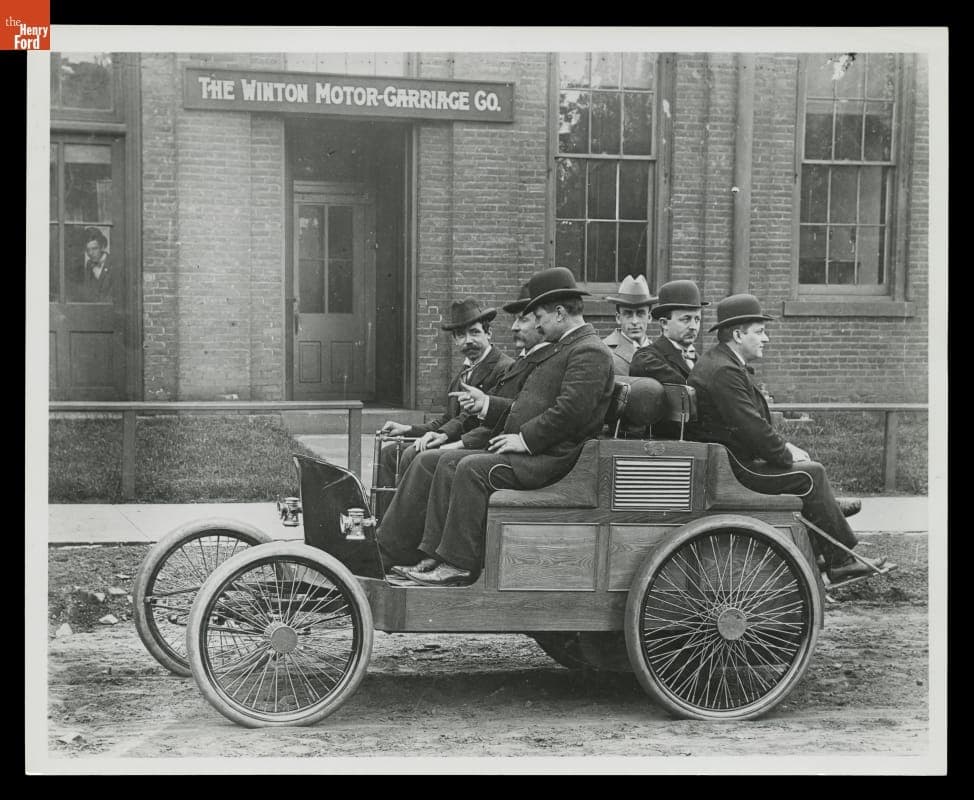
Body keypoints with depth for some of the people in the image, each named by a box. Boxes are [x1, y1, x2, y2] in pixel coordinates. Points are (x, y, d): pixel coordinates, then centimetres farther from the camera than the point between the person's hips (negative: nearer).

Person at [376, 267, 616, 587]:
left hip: (552, 458, -11)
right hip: (529, 451, 11)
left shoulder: (590, 352, -9)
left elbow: (571, 409, -22)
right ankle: (435, 554, -6)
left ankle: (460, 565, -22)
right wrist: (485, 406, 15)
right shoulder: (558, 350, 25)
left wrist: (525, 439, -19)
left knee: (472, 468, -26)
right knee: (449, 462, 0)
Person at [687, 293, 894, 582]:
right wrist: (787, 455, -11)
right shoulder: (723, 371, -21)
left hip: (729, 458, 11)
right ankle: (840, 561, -3)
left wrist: (784, 446, 7)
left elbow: (755, 421, 18)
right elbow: (752, 428, -24)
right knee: (810, 474, -9)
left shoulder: (723, 362, 13)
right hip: (731, 469, -11)